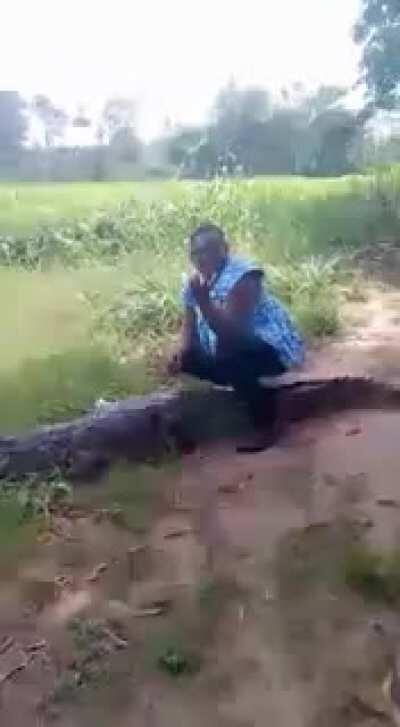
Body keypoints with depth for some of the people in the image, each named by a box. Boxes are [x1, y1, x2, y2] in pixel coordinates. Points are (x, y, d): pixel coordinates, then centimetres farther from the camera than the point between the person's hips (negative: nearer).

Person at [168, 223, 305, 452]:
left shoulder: (242, 277, -25)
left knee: (230, 362, -34)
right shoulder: (195, 283, 0)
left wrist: (204, 302, -42)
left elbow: (232, 332, -32)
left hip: (272, 347, -8)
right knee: (188, 359, 1)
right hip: (234, 349, 9)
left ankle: (268, 425, -13)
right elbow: (190, 325, 5)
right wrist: (182, 352, -15)